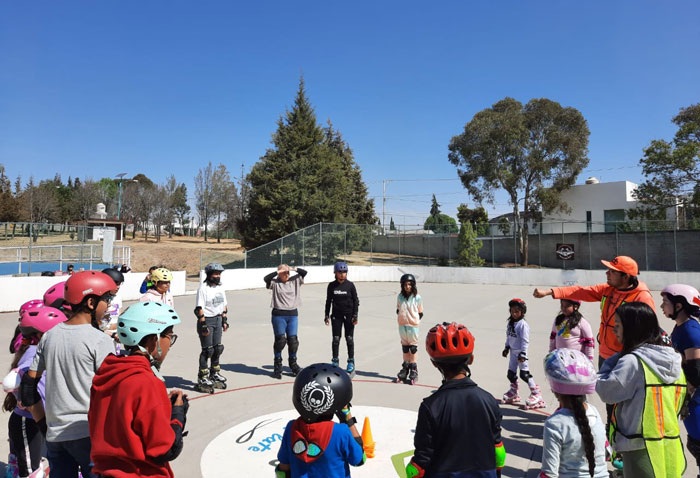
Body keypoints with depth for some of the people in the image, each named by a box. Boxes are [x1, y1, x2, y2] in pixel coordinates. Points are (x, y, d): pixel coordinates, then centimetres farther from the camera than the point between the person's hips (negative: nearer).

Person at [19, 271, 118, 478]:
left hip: (55, 435, 6)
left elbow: (28, 383, 10)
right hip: (90, 434, -6)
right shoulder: (100, 340, -15)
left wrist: (43, 422, 19)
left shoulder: (49, 335, 4)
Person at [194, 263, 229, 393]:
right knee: (207, 350, -4)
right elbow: (199, 308, -17)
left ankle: (215, 374, 30)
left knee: (218, 348, 14)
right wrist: (204, 325, -20)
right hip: (206, 320, -7)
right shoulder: (203, 288, -14)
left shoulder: (220, 287, 10)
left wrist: (224, 320, 14)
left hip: (218, 320, 8)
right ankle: (202, 378, 8)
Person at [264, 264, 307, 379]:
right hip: (279, 315, -3)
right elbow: (266, 278, -18)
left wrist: (293, 269, -5)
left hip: (293, 314, 3)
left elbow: (304, 272, 3)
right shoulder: (274, 283, 0)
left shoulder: (295, 281, 10)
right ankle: (277, 365, 14)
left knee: (293, 340, 5)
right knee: (280, 340, -2)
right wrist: (278, 272, -15)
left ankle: (293, 364, 22)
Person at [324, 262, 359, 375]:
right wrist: (327, 315, 4)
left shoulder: (350, 285, -4)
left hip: (349, 315, -1)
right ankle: (335, 362, 17)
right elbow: (328, 301, 7)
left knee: (349, 339, 3)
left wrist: (355, 316, -6)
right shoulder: (332, 286, 0)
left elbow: (355, 301, -1)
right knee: (336, 339, 4)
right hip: (336, 315, 1)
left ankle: (351, 363, 15)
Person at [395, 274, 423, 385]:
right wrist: (400, 318, 4)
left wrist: (414, 320, -5)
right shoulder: (400, 296, 0)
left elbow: (420, 313, 2)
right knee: (404, 347, 16)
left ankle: (413, 371, 15)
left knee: (413, 348, 5)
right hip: (402, 325, 3)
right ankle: (405, 368, 29)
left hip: (413, 326, -3)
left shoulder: (417, 298, -8)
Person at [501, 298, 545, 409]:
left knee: (524, 374, -9)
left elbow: (525, 340, -19)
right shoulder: (510, 322, 7)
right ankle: (513, 392, 32)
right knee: (511, 373, 14)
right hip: (513, 351, 8)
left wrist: (523, 353, -21)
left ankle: (536, 393, 4)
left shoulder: (523, 324, -18)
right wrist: (507, 347, 19)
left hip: (520, 352, -8)